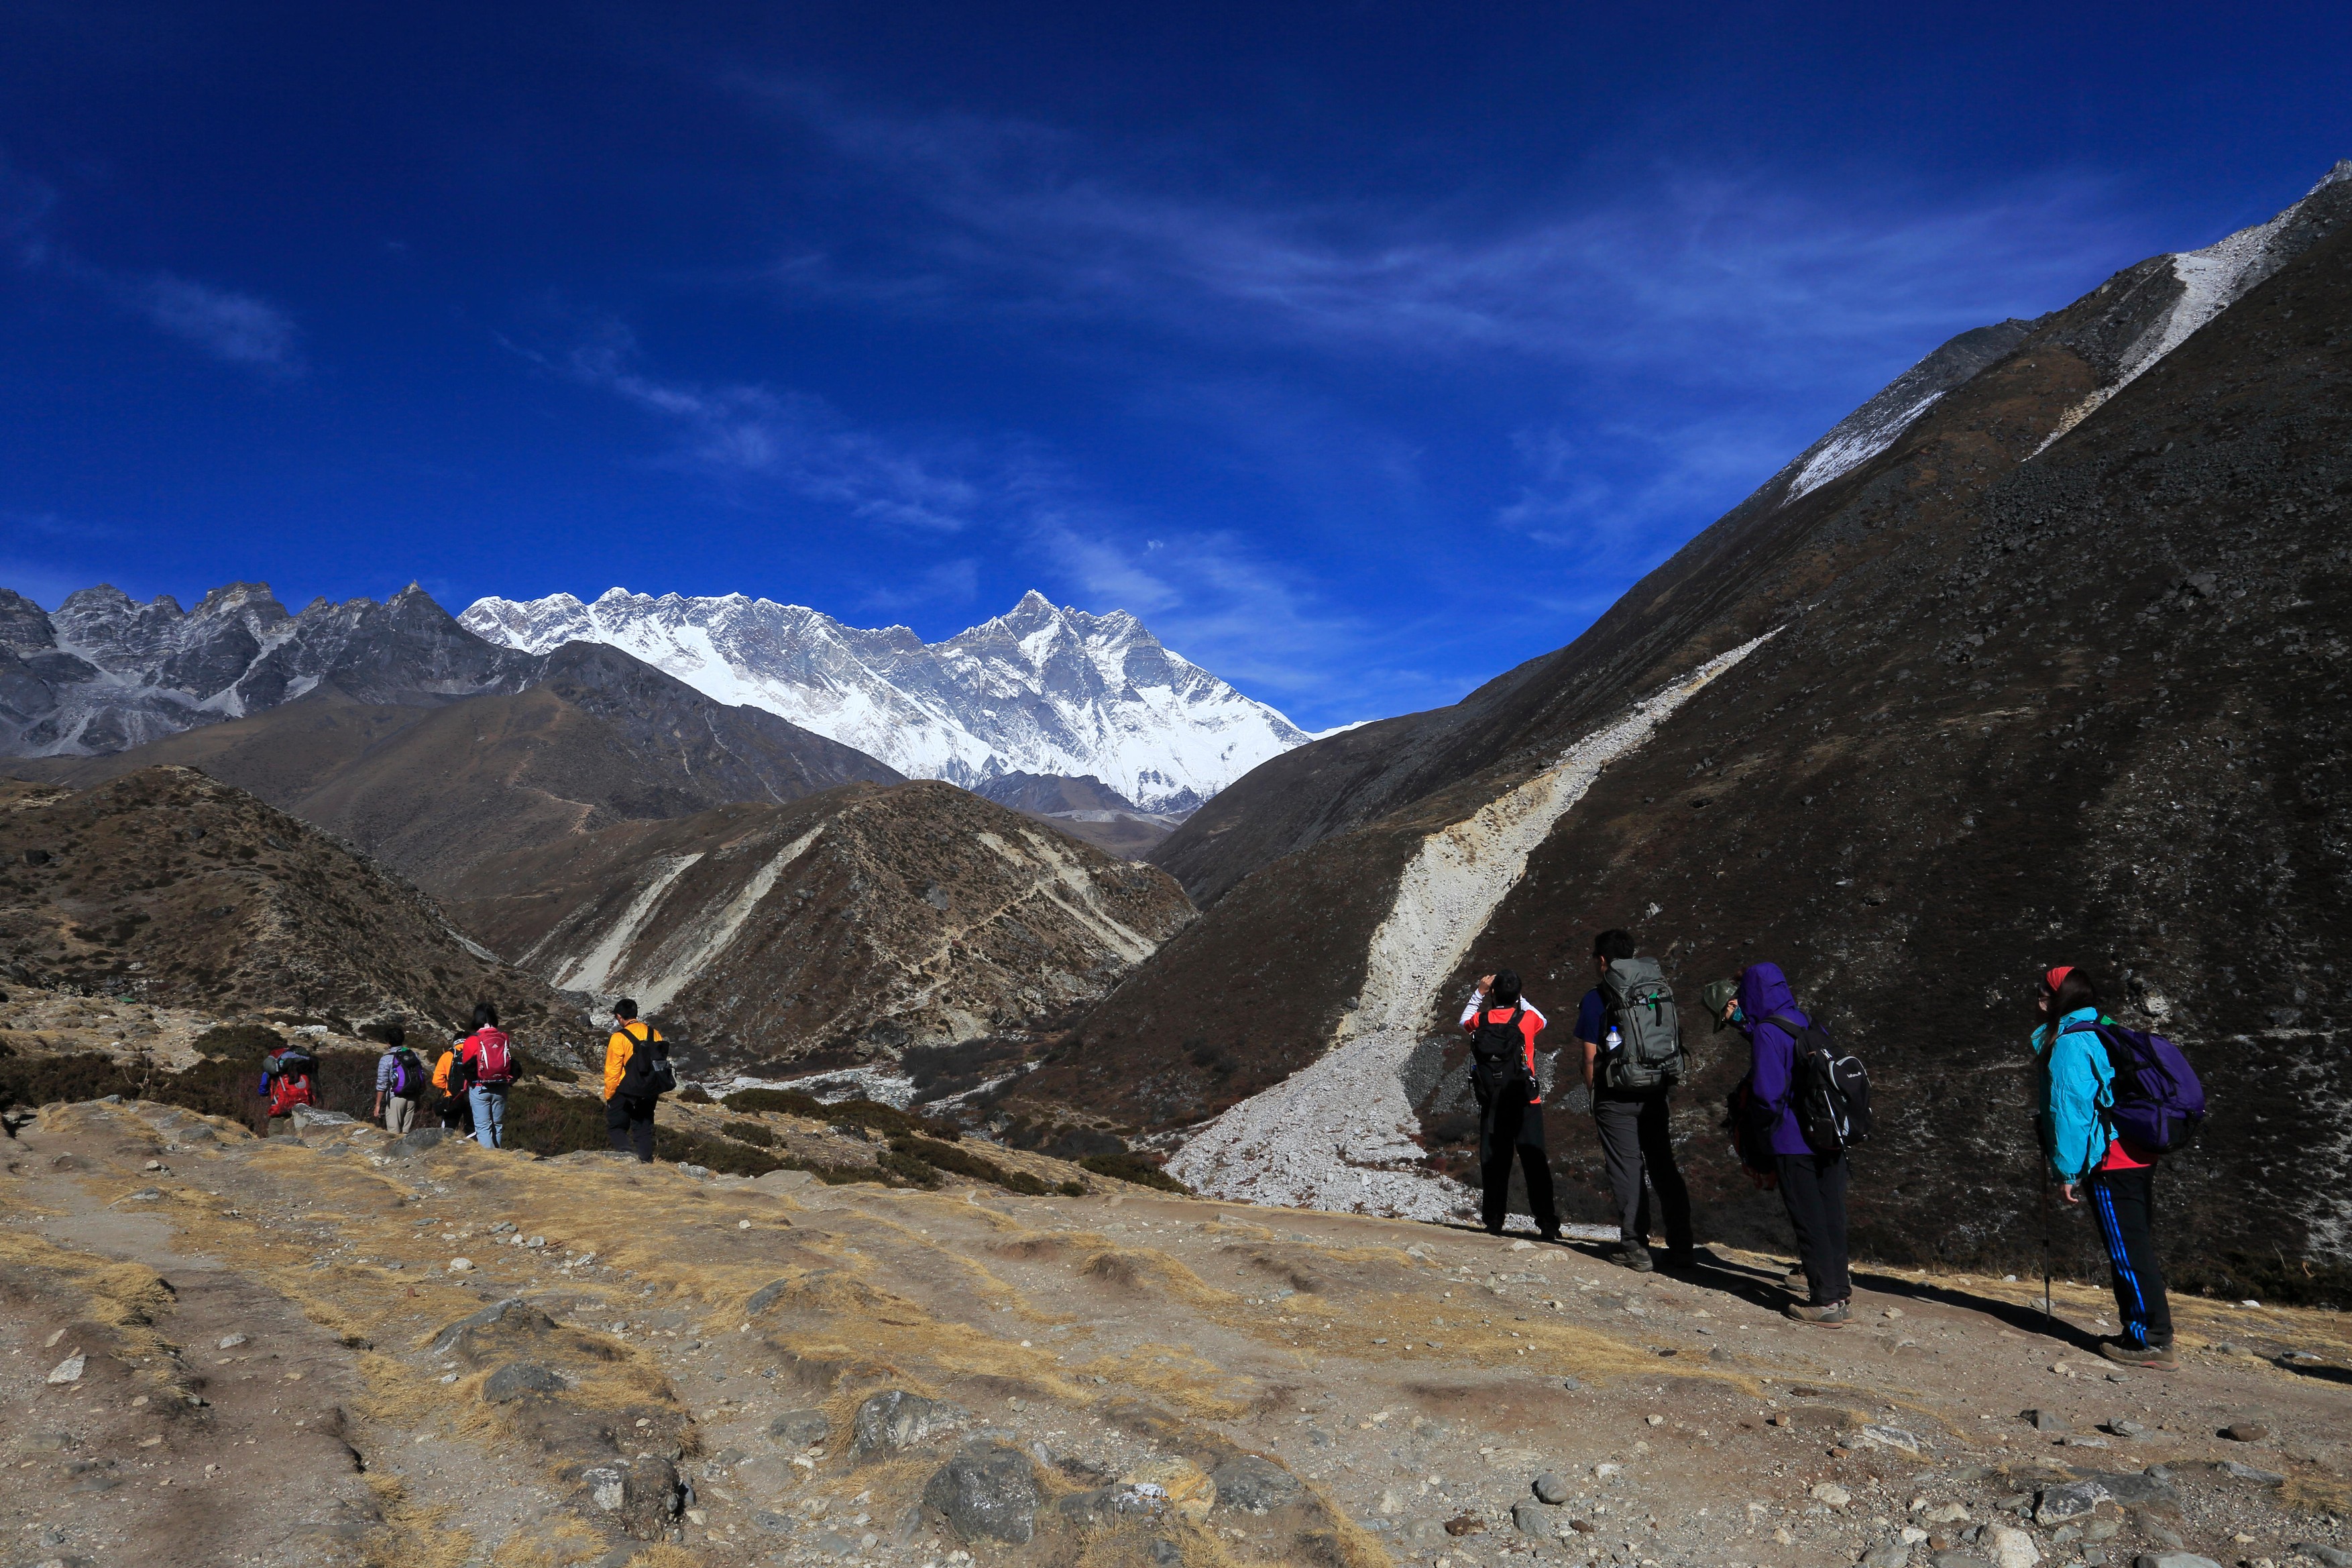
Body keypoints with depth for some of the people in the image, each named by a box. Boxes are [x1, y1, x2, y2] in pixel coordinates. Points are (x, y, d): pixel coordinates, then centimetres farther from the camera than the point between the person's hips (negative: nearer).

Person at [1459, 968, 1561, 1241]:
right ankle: (1547, 1223, -2)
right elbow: (1542, 1021, 17)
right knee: (1535, 1163, 0)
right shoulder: (1528, 1019, -8)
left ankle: (1494, 1221, 11)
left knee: (1494, 1164, 8)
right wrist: (1517, 996, 20)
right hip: (1525, 1104, -2)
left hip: (1492, 1106, 2)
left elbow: (1465, 1021, 21)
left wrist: (1479, 992, 20)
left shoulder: (1481, 1022, -4)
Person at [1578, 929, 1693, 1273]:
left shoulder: (1596, 998, -7)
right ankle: (1680, 1247, 15)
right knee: (1664, 1167, 11)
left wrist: (1591, 1091, 3)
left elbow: (1591, 1055, -9)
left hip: (1616, 1098, -5)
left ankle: (1636, 1247, 1)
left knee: (1627, 1169, 0)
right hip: (1655, 1093, 5)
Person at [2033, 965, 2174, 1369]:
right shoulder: (2102, 1035, 18)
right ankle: (2143, 1331, 19)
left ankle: (2152, 1341, -3)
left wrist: (2068, 1172, -13)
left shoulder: (2068, 1044, -12)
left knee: (2128, 1251, -6)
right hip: (2139, 1157, 10)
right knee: (2136, 1248, 13)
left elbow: (2069, 1109, -16)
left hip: (2110, 1165, -10)